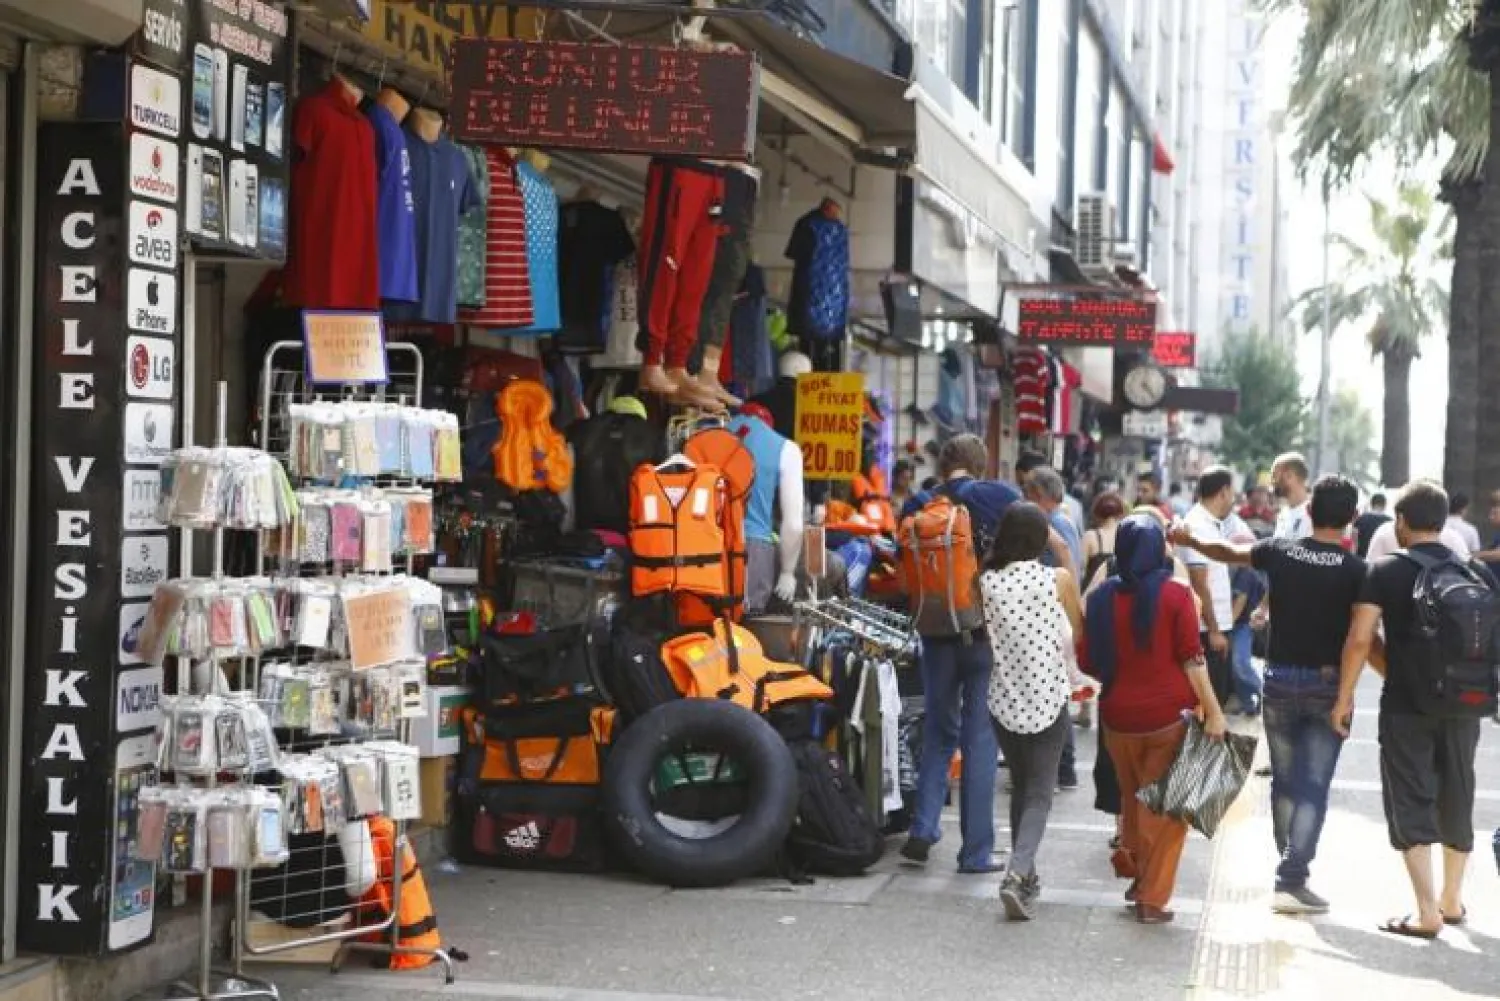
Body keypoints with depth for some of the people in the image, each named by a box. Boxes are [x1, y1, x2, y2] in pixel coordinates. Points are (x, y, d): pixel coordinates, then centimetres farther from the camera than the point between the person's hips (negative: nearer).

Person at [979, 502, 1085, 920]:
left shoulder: (987, 581, -6)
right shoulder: (1059, 579, -10)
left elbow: (984, 639, 4)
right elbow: (1078, 635, 4)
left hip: (1004, 697, 3)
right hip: (1049, 696, -2)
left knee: (1020, 787, 20)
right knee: (1039, 794, 1)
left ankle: (1025, 875, 25)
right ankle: (1017, 872, -19)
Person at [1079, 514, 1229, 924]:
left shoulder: (1102, 597, 1)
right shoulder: (1175, 595, -8)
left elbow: (1087, 660, 6)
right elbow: (1192, 659, -10)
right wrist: (1213, 711, -6)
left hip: (1118, 716, 3)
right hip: (1170, 714, -3)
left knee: (1132, 797, 22)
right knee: (1165, 806, 5)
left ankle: (1134, 872, 30)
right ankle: (1152, 898, 4)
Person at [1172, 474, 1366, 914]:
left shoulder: (1280, 551, -2)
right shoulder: (1356, 571, -11)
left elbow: (1229, 552, 15)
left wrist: (1190, 540, 33)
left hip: (1280, 681, 3)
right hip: (1329, 685, -3)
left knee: (1284, 782, 16)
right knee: (1313, 786, -2)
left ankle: (1290, 868, 27)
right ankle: (1291, 881, -9)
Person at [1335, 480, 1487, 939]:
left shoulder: (1386, 571, -7)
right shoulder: (1477, 573, 4)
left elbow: (1361, 639, -12)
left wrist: (1344, 697, -3)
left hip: (1406, 707, -4)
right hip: (1463, 706, 4)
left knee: (1411, 806, 1)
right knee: (1456, 803, 18)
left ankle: (1427, 915, -5)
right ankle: (1451, 901, 31)